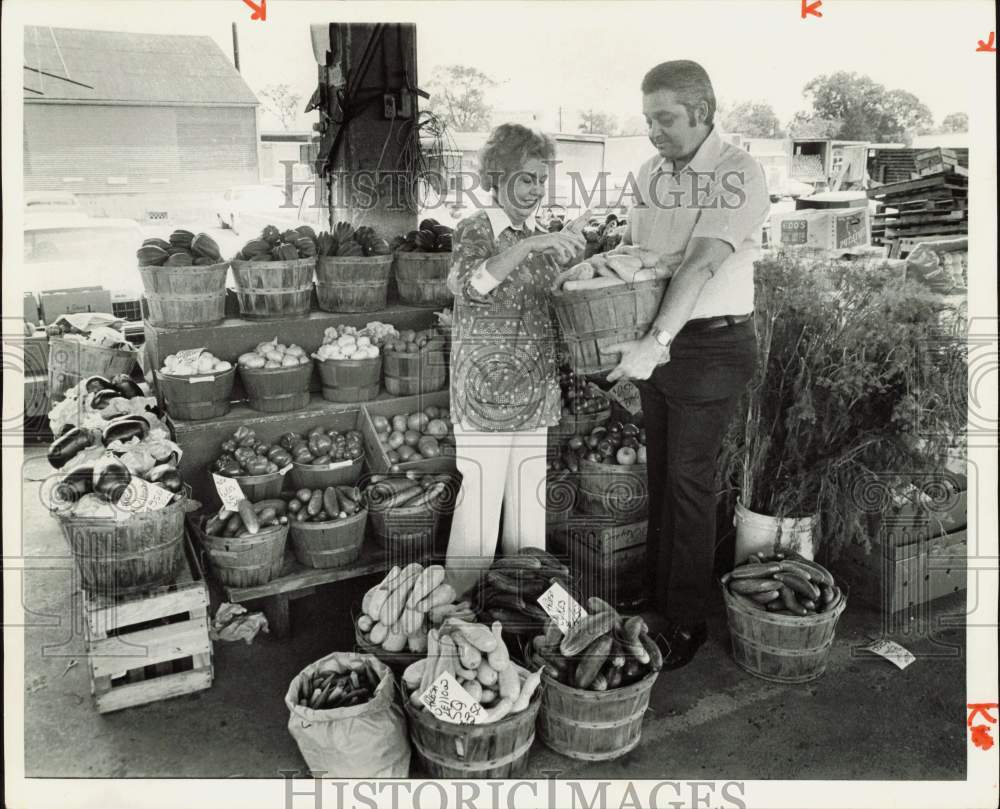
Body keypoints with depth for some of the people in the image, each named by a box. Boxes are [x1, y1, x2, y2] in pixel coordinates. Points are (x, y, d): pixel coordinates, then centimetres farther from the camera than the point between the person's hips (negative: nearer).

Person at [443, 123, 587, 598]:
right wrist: (528, 245, -38)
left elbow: (555, 305, 19)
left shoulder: (542, 238, 13)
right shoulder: (475, 231, -6)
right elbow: (469, 284, -27)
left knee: (530, 494, 13)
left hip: (535, 390, 7)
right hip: (486, 388, -6)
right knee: (481, 494, -5)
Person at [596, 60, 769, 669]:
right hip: (657, 344, 7)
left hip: (711, 348, -7)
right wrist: (610, 259, -3)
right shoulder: (650, 173, 9)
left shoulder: (739, 174, -14)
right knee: (661, 474, 13)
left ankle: (686, 622, 15)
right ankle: (659, 601, 28)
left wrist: (656, 344, -31)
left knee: (690, 481, 0)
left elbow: (703, 264, -24)